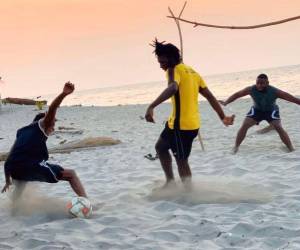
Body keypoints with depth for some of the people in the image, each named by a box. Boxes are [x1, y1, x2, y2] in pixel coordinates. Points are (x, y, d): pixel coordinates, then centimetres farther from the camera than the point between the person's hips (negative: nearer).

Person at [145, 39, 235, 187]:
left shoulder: (174, 70, -10)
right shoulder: (191, 71, 16)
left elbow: (172, 88, -33)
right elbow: (210, 96, 16)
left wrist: (151, 107, -43)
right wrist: (223, 117, 19)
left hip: (180, 125, -9)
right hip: (193, 123, 9)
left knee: (181, 161, 0)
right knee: (160, 147, 25)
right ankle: (170, 182, 28)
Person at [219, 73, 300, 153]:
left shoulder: (274, 91, -31)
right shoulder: (251, 89, -27)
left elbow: (292, 98, -27)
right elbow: (237, 94, -17)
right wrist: (226, 102, -23)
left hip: (271, 111, -2)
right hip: (256, 110, 2)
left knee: (279, 128, -20)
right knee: (244, 126, -10)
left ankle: (291, 149, -8)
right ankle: (236, 147, 6)